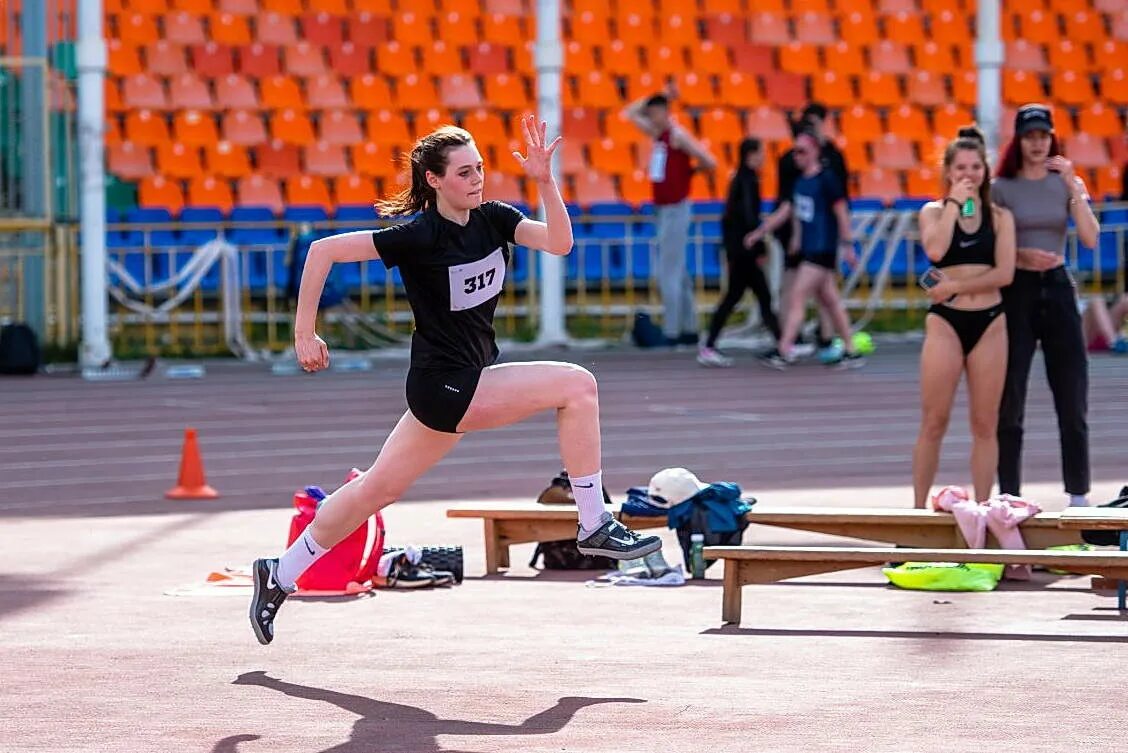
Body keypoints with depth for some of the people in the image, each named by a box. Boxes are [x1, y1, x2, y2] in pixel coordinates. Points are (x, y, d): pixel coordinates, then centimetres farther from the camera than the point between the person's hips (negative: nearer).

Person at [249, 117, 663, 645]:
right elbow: (325, 250, -16)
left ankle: (279, 577, 25)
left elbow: (559, 243, -11)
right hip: (446, 385, -8)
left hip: (471, 375, 8)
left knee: (379, 488, 15)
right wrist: (304, 333, -15)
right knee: (577, 386, -14)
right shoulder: (420, 234, -18)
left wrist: (544, 180, -23)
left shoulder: (492, 219, 1)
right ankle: (594, 526, -9)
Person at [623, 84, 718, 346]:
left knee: (668, 273, -10)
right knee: (678, 272, 13)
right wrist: (658, 97, 14)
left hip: (675, 209, -9)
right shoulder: (658, 134, 12)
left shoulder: (678, 135, -13)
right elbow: (631, 113, 24)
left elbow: (710, 162, -19)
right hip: (663, 209, 9)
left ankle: (672, 332, -9)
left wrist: (689, 170, -2)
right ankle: (689, 329, 18)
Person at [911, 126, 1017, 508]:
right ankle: (919, 507, 1)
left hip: (989, 322, 1)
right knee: (934, 423, -3)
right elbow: (935, 250, -16)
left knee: (985, 424, 1)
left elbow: (1004, 273, -4)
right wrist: (955, 203, -10)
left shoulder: (1000, 217, 7)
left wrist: (956, 286, -11)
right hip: (945, 321, -1)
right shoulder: (933, 212, 6)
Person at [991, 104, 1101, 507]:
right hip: (1016, 291, -2)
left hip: (1058, 289, 2)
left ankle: (1079, 495, 10)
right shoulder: (1000, 188, 0)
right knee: (1009, 400, -1)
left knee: (1072, 400, 2)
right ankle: (1009, 496, 6)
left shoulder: (1067, 184, 6)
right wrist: (1021, 256, -18)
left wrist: (1073, 186, -15)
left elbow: (1091, 238, -8)